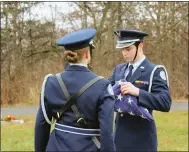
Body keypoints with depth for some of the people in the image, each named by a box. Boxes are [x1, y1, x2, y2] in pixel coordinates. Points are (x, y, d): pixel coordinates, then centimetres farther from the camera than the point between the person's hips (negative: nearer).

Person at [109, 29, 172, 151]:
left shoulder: (155, 71, -9)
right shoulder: (119, 69, 11)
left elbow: (165, 103, -18)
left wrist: (137, 92, -28)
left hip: (141, 137, -5)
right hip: (120, 134, 6)